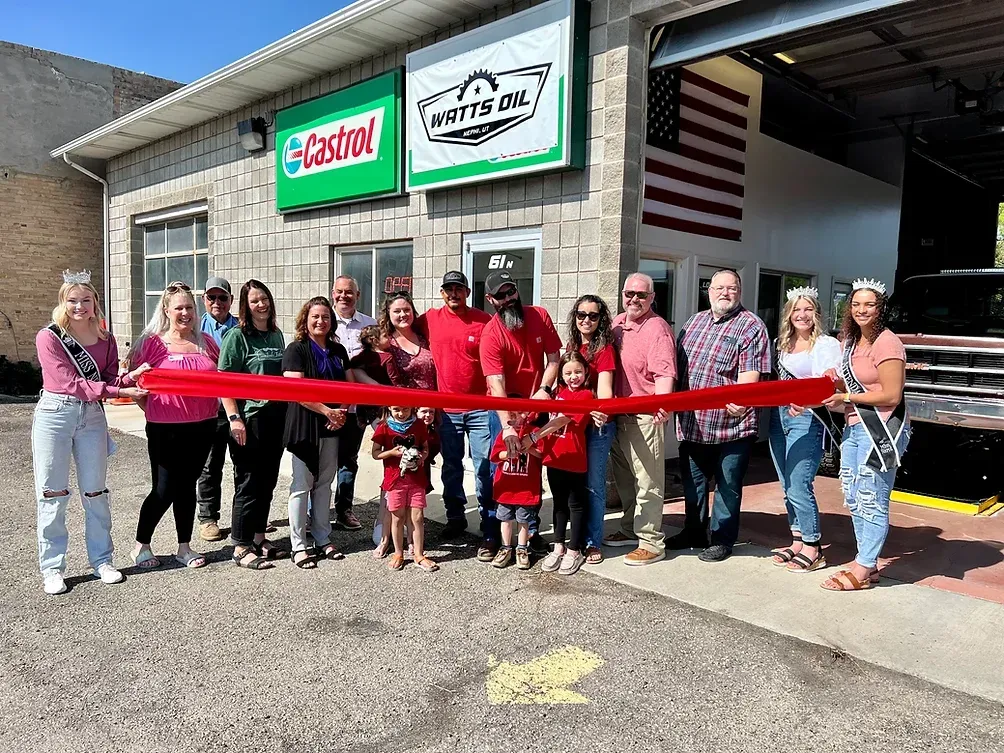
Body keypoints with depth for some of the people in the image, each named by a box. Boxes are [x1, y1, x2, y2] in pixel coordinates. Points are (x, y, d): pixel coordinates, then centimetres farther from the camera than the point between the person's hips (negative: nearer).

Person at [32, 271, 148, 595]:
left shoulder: (106, 340, 5)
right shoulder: (49, 337, -8)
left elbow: (109, 381, 4)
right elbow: (72, 383, -16)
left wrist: (131, 377, -18)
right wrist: (119, 391, -24)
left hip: (92, 416, 3)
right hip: (54, 415, -3)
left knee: (95, 492, 9)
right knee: (53, 494, 3)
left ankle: (102, 560, 21)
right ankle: (51, 568, 14)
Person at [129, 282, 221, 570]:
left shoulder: (206, 343, 8)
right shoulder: (152, 343, -4)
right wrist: (150, 409, -6)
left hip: (202, 426, 4)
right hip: (165, 428, -4)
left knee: (187, 486, 13)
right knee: (164, 489, 3)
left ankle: (184, 548, 25)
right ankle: (141, 545, 25)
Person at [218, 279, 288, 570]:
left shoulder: (276, 335, 12)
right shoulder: (237, 336, -7)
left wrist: (288, 412, 13)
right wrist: (234, 418, -17)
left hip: (275, 416, 6)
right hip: (249, 418, -6)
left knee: (268, 480, 13)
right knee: (248, 483, 0)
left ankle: (259, 537, 28)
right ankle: (241, 547, 11)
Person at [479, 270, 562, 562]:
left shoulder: (540, 316, -5)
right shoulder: (490, 335, -17)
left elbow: (553, 357, 0)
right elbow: (496, 384, -26)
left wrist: (544, 389, -17)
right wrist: (507, 426, -35)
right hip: (504, 407, -3)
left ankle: (533, 532, 24)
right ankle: (490, 536, 9)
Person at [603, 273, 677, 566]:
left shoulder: (657, 328, -13)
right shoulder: (617, 324, 12)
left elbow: (665, 374, -24)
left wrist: (661, 404, -40)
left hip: (645, 417, -8)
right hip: (618, 415, 9)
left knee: (647, 482, -2)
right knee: (624, 477, 19)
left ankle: (652, 542, 9)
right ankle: (630, 529, 35)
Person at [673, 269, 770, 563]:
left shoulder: (751, 326, -5)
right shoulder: (695, 321, 14)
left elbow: (750, 374, -15)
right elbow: (678, 364, 17)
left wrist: (738, 400, -32)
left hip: (731, 424, -6)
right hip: (691, 422, 6)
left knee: (728, 485, 7)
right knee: (692, 481, 17)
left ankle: (722, 539, 21)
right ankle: (694, 532, 33)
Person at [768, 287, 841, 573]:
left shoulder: (826, 344, -4)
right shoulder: (782, 343, 16)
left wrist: (804, 402, -34)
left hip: (807, 419, -7)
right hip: (778, 417, 7)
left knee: (798, 487, -9)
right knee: (787, 487, 12)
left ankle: (813, 549, 6)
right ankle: (797, 541, 24)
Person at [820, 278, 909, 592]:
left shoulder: (887, 343, -13)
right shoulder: (850, 343, 14)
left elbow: (892, 395, -17)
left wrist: (845, 398, -15)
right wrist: (836, 383, 4)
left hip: (882, 429, -9)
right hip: (854, 427, 9)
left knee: (871, 500, -2)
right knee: (854, 499, 14)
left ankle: (863, 570, 7)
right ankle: (866, 561, 26)